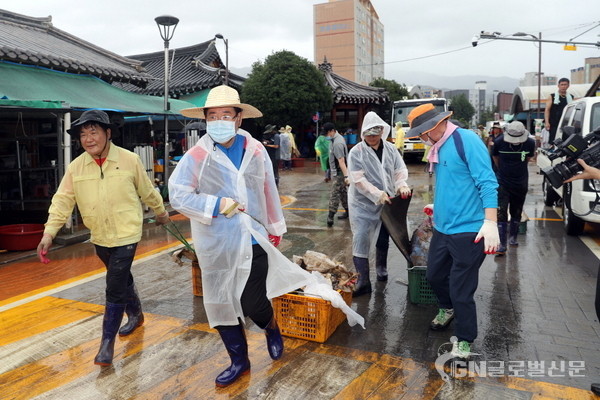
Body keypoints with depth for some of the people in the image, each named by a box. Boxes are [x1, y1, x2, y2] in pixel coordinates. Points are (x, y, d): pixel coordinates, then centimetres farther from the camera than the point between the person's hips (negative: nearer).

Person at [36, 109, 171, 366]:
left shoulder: (130, 160, -11)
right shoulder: (75, 167, -4)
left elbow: (147, 191, 1)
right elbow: (63, 200, -6)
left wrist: (161, 212, 15)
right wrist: (49, 233, -16)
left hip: (126, 235, -4)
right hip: (99, 237, 5)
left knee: (115, 288, -6)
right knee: (122, 279, 22)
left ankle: (107, 342, 6)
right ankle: (136, 315, 46)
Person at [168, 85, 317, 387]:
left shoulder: (256, 151, -1)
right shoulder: (196, 156, -9)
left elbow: (269, 192, 7)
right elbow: (178, 195, -10)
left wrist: (275, 228, 13)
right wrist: (217, 204, -17)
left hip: (253, 241, 0)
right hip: (216, 246, 1)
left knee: (252, 304, -3)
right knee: (221, 304, 11)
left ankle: (271, 326, 36)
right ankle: (239, 360, 34)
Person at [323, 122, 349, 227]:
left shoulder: (337, 143, -23)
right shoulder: (338, 138, 9)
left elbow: (341, 161, -30)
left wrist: (346, 176, -33)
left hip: (339, 173, -10)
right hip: (337, 172, 10)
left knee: (334, 194, -9)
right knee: (342, 192, 18)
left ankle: (330, 217, -8)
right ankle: (348, 211, 29)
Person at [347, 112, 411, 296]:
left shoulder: (391, 149, 2)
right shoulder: (356, 152, -11)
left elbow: (400, 170, 0)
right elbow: (358, 179, -18)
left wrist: (401, 185, -22)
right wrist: (378, 194, -26)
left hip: (386, 203, 4)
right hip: (362, 204, -4)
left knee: (383, 239, 18)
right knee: (360, 240, -8)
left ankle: (381, 268, 40)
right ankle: (363, 280, -1)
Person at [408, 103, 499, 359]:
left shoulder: (466, 140, -16)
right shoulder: (439, 148, 11)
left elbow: (487, 182, -20)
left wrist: (490, 223, -24)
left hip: (468, 231, -9)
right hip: (443, 228, 9)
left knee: (461, 291, 2)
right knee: (434, 275, 21)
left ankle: (464, 340, 24)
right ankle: (448, 308, 50)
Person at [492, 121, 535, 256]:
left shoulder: (530, 143, -12)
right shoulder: (499, 142, -16)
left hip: (521, 183, 2)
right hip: (503, 183, -2)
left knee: (516, 212, 14)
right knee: (501, 213, -9)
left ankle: (513, 237, 32)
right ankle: (502, 245, -6)